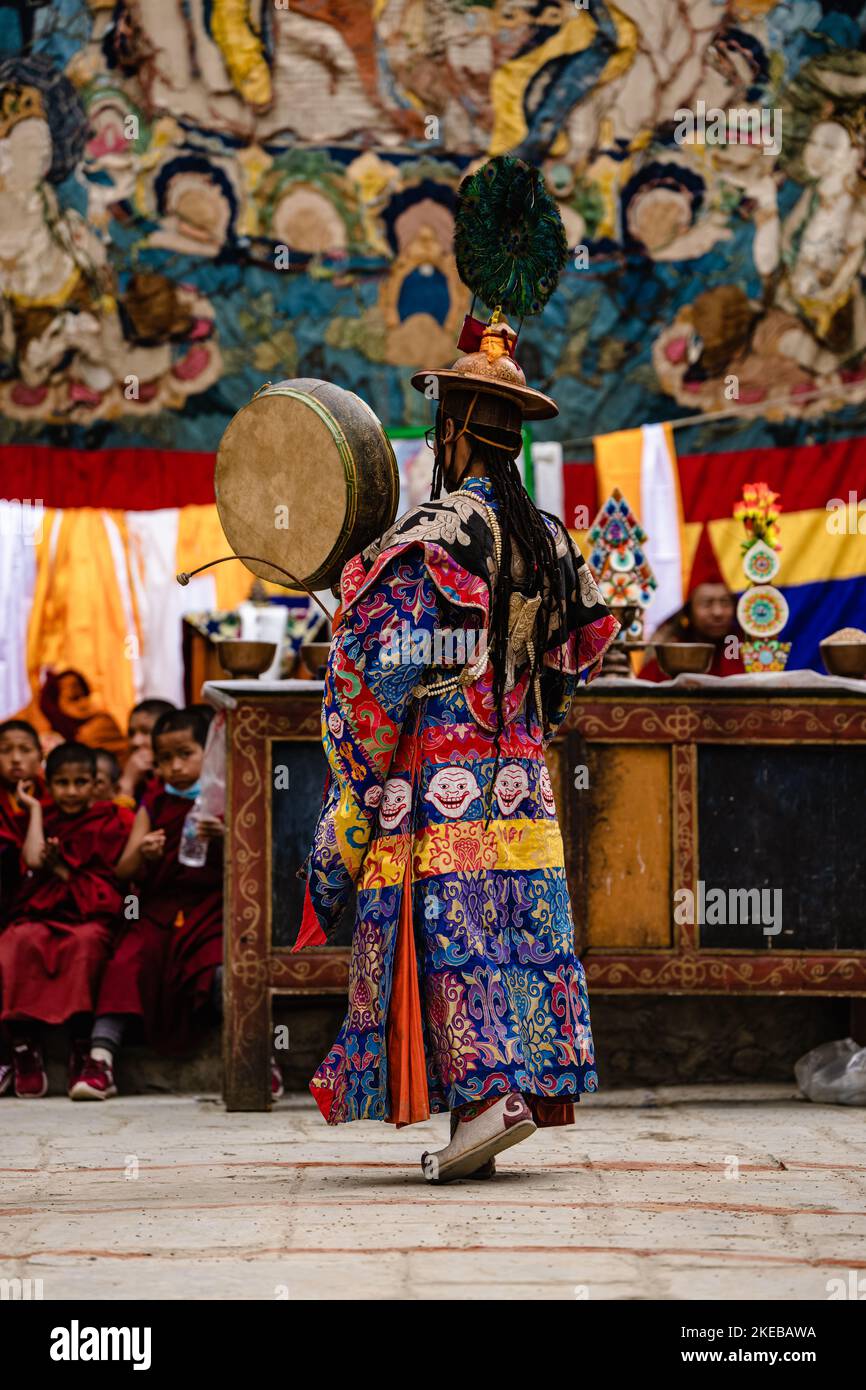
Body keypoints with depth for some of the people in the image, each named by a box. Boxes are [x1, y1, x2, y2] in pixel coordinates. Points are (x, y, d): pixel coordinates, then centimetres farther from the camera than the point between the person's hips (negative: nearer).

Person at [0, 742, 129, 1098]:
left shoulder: (106, 821, 11)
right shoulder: (44, 819, 21)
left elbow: (102, 879, 3)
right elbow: (33, 859, 0)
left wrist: (59, 869, 1)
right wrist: (35, 808, 7)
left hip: (87, 913, -2)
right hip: (41, 912, 2)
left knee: (85, 942, -38)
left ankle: (81, 1052, -34)